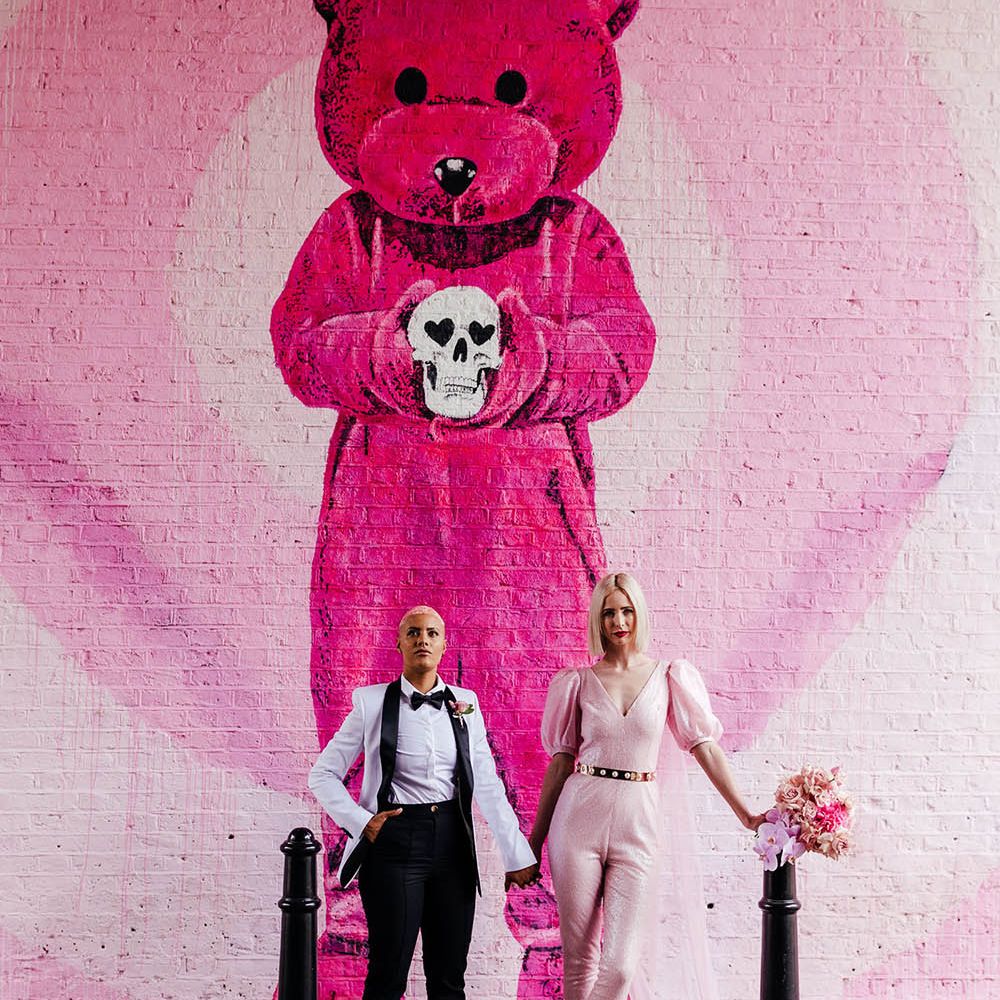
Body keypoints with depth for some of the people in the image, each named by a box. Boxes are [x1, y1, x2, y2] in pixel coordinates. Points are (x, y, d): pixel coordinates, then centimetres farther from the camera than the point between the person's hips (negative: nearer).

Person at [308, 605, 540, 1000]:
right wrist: (360, 821, -8)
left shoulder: (464, 704, 7)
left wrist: (518, 856, 2)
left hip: (452, 843, 3)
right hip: (394, 841, -3)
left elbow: (489, 787, 5)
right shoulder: (372, 702, -2)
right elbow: (322, 775, 4)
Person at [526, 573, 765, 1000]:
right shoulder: (579, 681, 6)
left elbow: (705, 745, 3)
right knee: (579, 957, 4)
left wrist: (744, 813, -4)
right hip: (580, 818, 0)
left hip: (637, 822, 0)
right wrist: (535, 838, 9)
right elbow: (561, 761, 9)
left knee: (619, 963, -6)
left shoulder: (668, 676, 5)